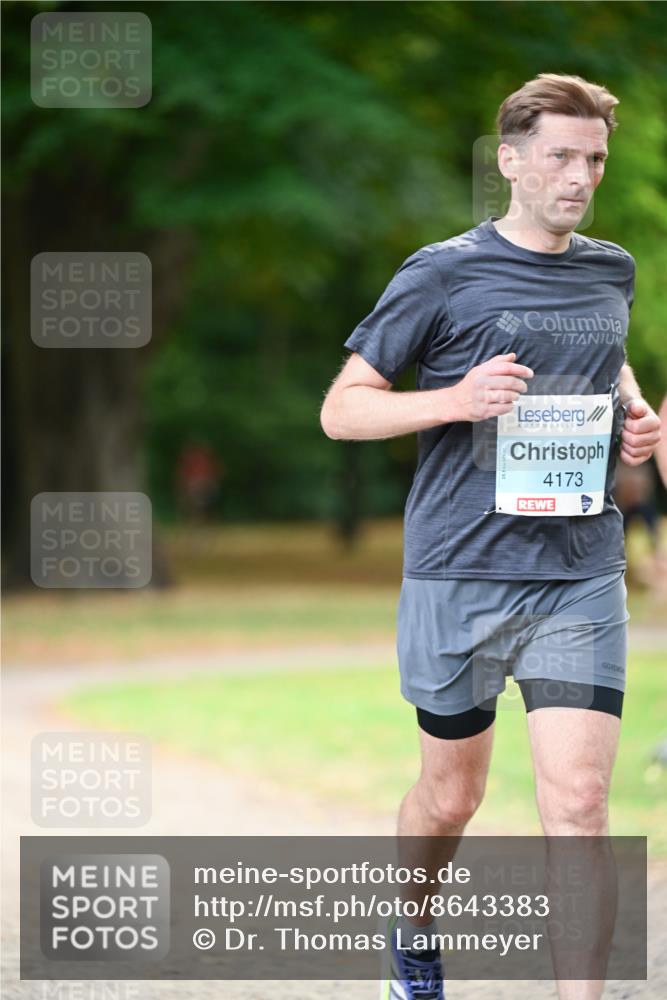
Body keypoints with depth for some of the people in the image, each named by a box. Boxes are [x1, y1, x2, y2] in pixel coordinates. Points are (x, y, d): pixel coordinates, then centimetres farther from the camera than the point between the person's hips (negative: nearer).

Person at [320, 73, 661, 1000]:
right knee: (451, 794, 13)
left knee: (578, 804, -9)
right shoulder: (441, 274, -5)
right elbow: (341, 409, -3)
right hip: (459, 575, -2)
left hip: (583, 576, 2)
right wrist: (456, 400, -19)